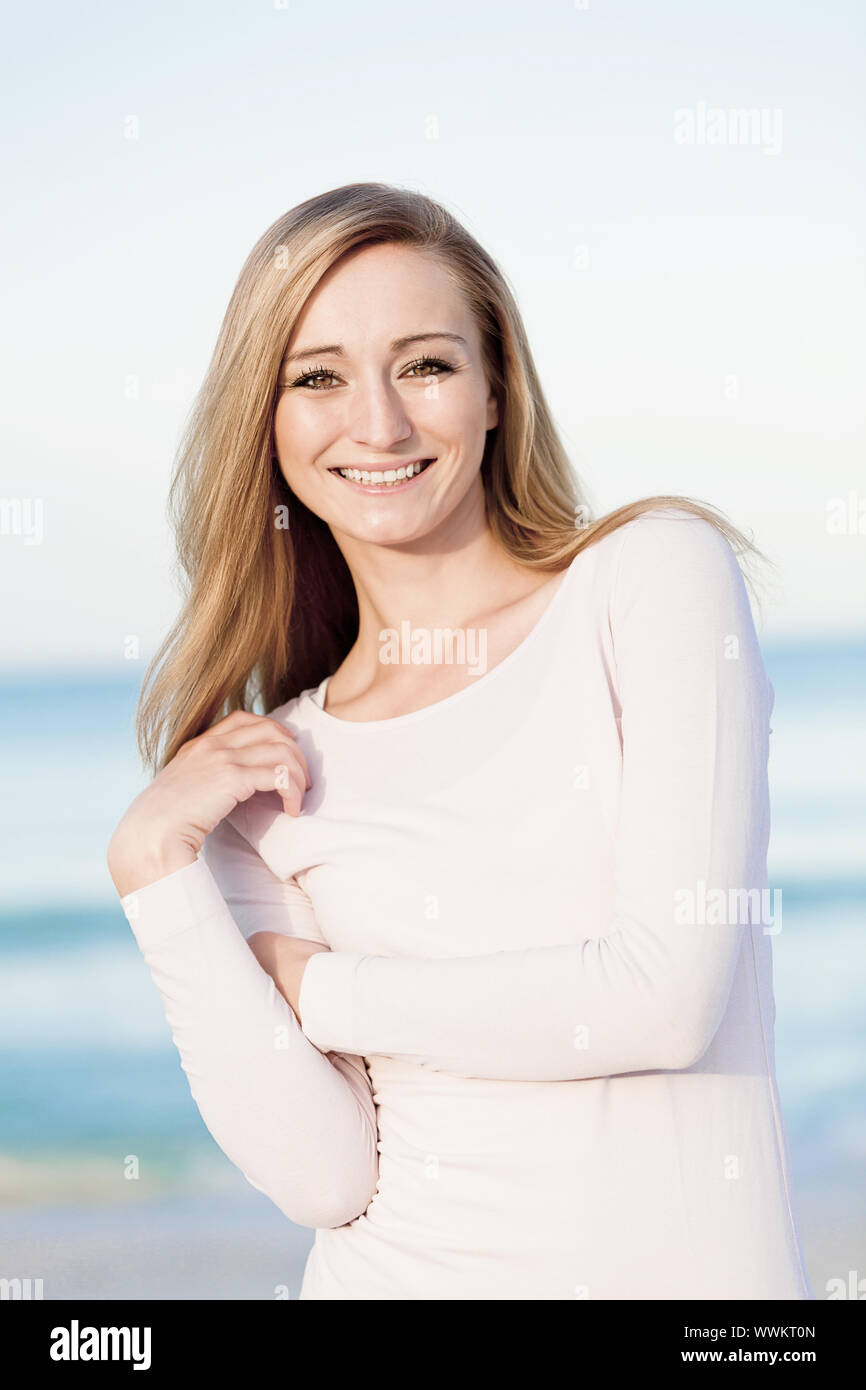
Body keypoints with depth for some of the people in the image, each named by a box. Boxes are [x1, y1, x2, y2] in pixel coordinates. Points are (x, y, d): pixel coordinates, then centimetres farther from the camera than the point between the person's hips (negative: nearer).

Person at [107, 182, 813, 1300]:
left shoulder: (654, 576, -2)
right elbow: (327, 1178, -5)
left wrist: (317, 987, -2)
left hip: (695, 1267, -1)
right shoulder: (266, 777, 5)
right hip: (403, 1273, 1)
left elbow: (668, 995, -11)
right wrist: (156, 870, -10)